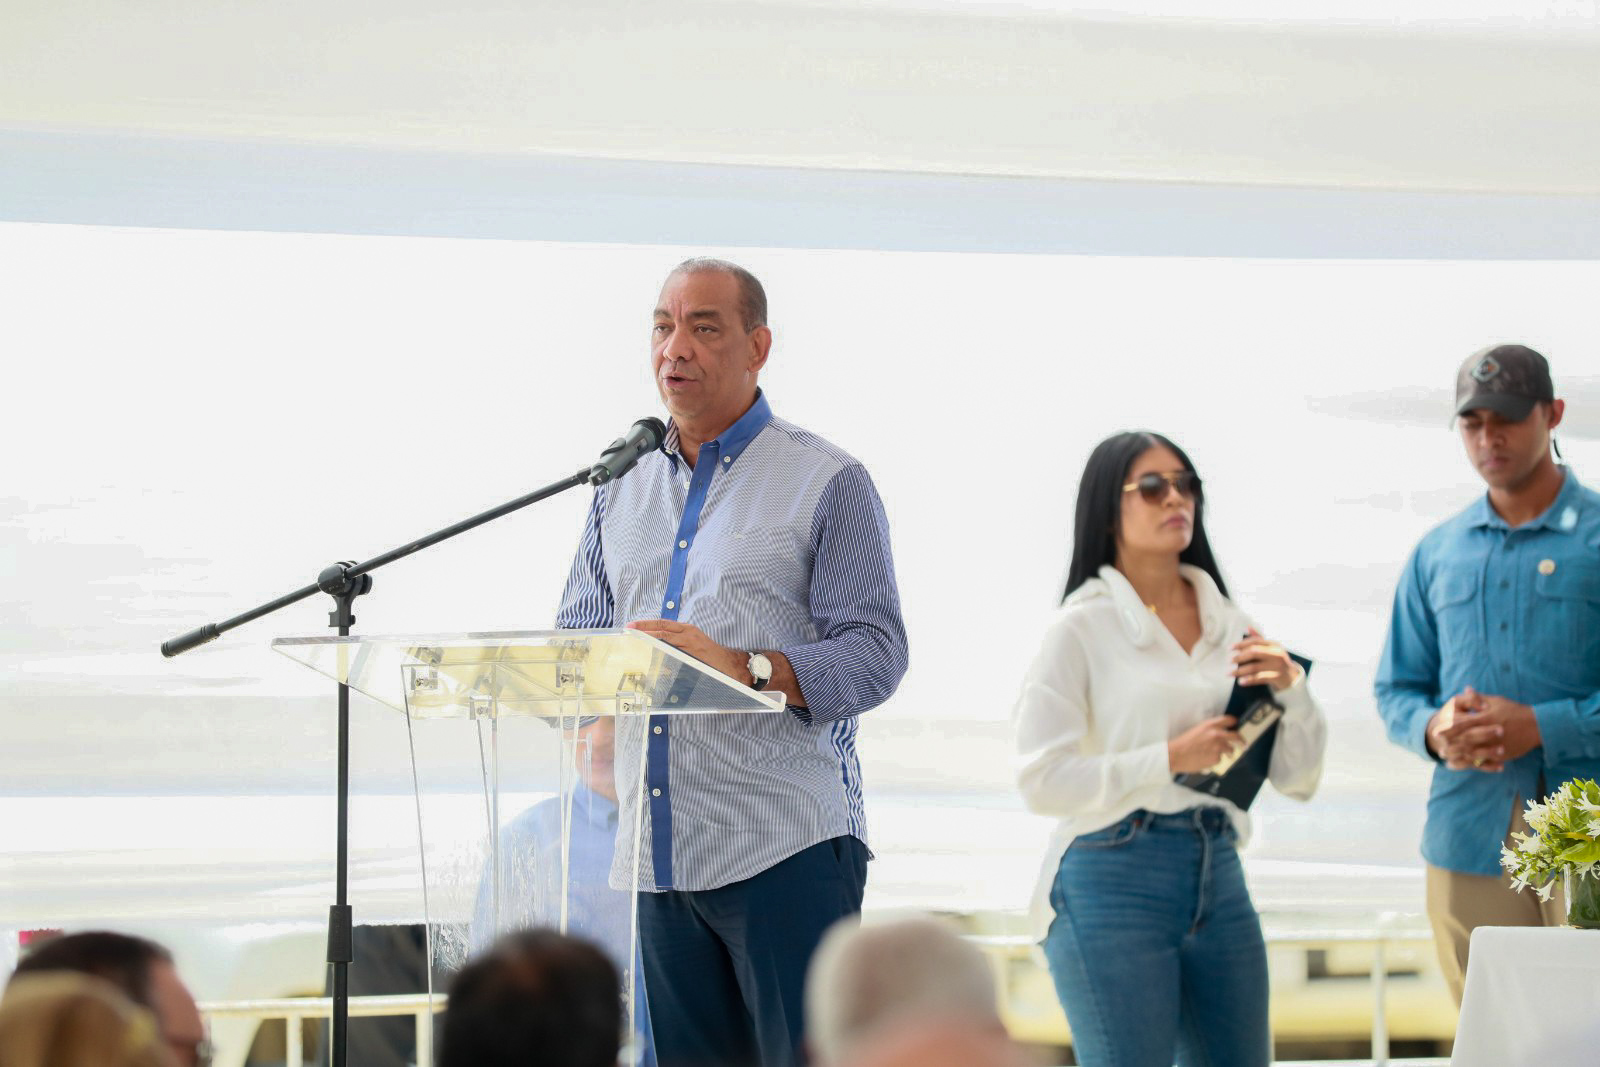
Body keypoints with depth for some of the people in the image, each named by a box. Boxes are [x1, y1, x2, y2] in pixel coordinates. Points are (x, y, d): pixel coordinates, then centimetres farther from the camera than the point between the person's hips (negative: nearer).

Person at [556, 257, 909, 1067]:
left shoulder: (827, 483, 1)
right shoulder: (621, 490, 18)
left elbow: (874, 654, -8)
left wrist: (744, 669, -23)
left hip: (787, 847, -5)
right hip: (654, 851, 6)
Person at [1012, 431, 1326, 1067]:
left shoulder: (1230, 626, 12)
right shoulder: (1082, 628, -2)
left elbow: (1298, 780, 12)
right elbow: (1041, 780, -12)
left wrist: (1290, 688, -5)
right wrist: (1170, 758, -16)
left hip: (1217, 879, 6)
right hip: (1113, 880, -5)